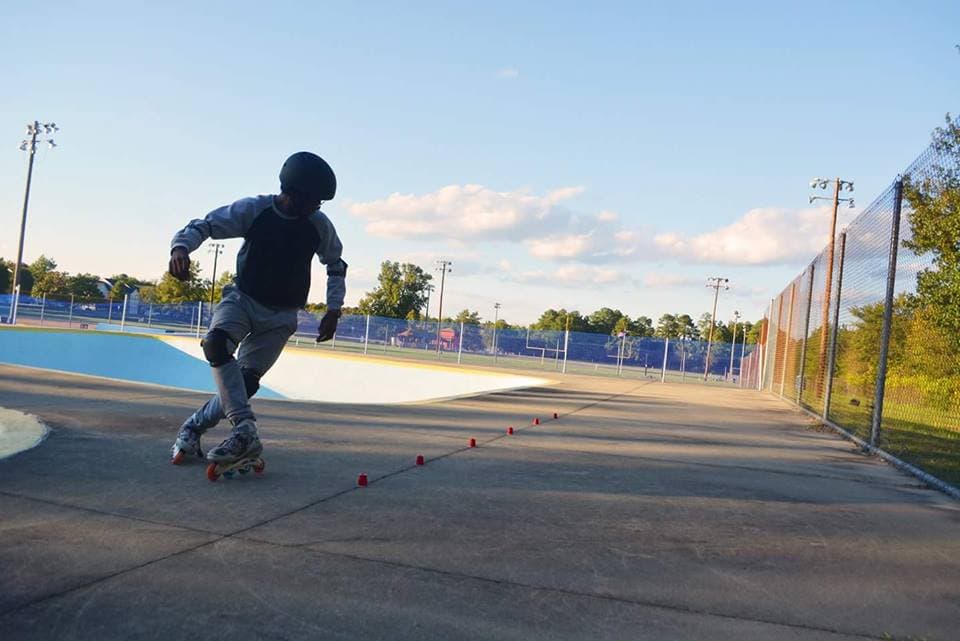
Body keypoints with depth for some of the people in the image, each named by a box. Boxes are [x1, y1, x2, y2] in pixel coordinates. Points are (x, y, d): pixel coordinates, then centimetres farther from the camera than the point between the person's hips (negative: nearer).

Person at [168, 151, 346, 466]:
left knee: (247, 381, -8)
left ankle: (194, 426, 15)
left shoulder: (319, 225, -9)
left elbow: (336, 265, 7)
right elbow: (202, 225, -12)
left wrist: (333, 311, -1)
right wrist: (181, 247, -35)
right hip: (242, 298, -1)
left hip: (281, 314, 1)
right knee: (216, 343, -31)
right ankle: (245, 429, -32)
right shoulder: (253, 209, -14)